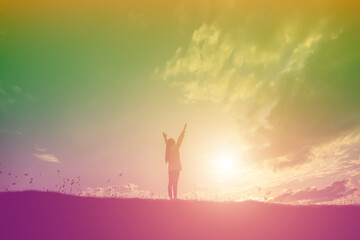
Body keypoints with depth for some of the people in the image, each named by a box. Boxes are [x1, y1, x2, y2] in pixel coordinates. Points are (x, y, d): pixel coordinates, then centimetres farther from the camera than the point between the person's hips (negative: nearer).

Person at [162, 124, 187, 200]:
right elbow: (179, 140, -5)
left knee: (170, 183, 9)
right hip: (176, 168, -7)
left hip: (170, 169, 7)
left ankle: (170, 197, 8)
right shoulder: (175, 148, -7)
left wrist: (165, 137, 45)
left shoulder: (168, 149, 7)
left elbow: (166, 143, 26)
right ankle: (175, 197, -14)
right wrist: (184, 130, 0)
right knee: (175, 183, -10)